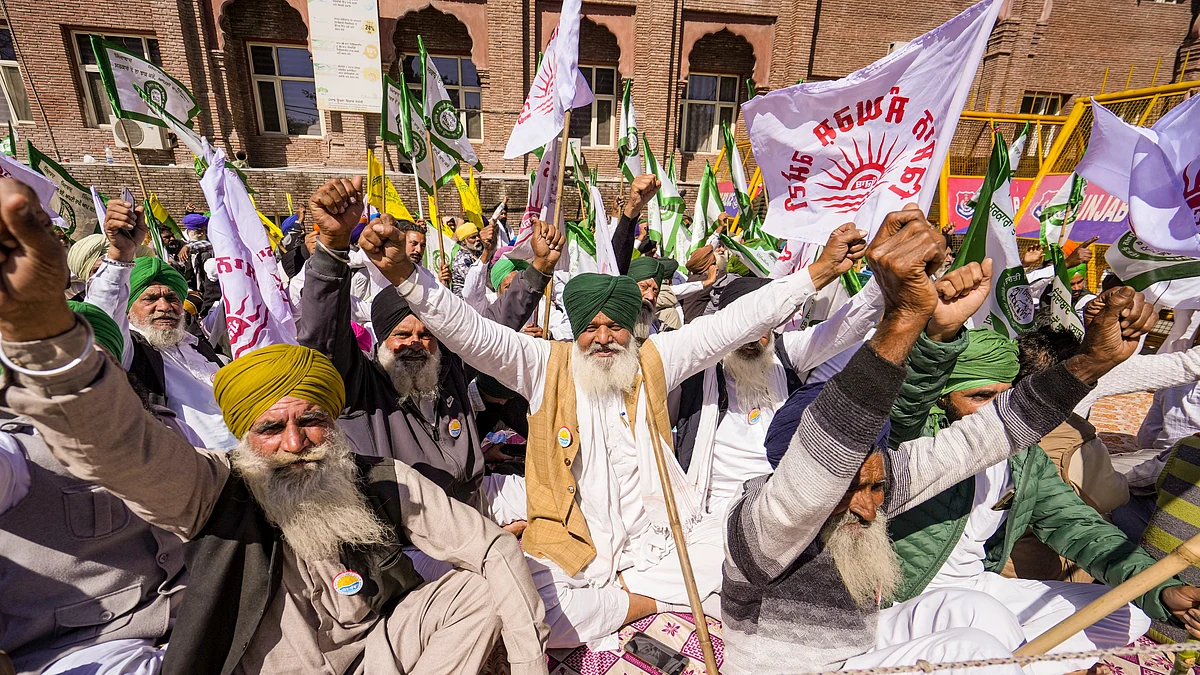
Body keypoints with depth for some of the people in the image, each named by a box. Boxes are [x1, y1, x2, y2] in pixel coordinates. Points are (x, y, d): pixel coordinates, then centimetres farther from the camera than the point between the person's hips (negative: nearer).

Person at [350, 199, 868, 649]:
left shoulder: (652, 362, 4)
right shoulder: (548, 367, -2)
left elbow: (734, 322, 1)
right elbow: (468, 331, -12)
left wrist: (821, 272, -3)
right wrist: (402, 273, -27)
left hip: (657, 538, 2)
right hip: (570, 550, -1)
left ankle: (621, 597, -1)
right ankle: (656, 598, -5)